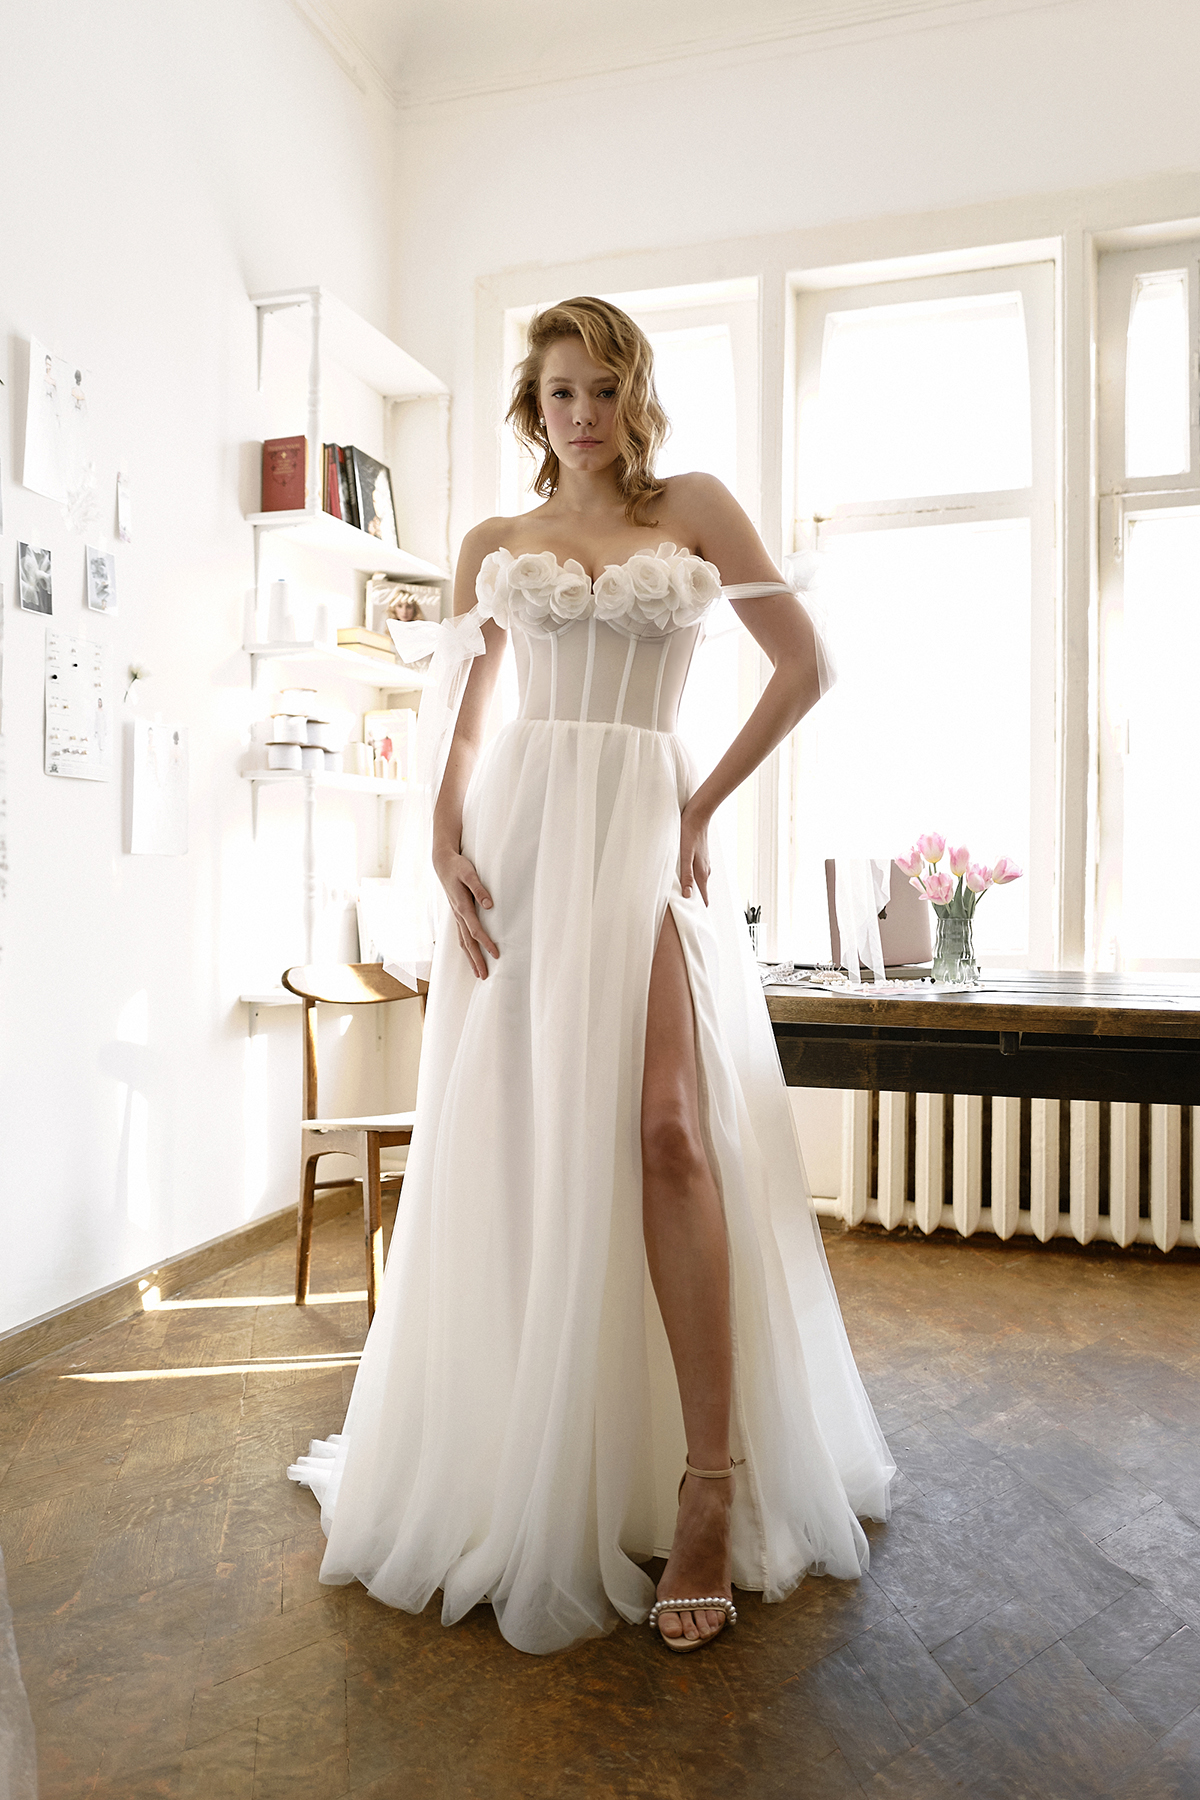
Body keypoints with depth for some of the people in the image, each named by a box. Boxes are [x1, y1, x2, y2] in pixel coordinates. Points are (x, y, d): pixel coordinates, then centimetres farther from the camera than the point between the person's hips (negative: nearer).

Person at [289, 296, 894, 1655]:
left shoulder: (693, 510, 12)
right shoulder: (494, 545, 18)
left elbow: (803, 665, 8)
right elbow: (461, 719, 12)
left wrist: (703, 806, 1)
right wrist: (447, 846, -5)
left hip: (645, 831, -2)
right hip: (521, 831, 2)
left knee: (668, 1129, -17)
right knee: (514, 1138, 2)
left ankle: (711, 1482, -7)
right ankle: (516, 1475, 20)